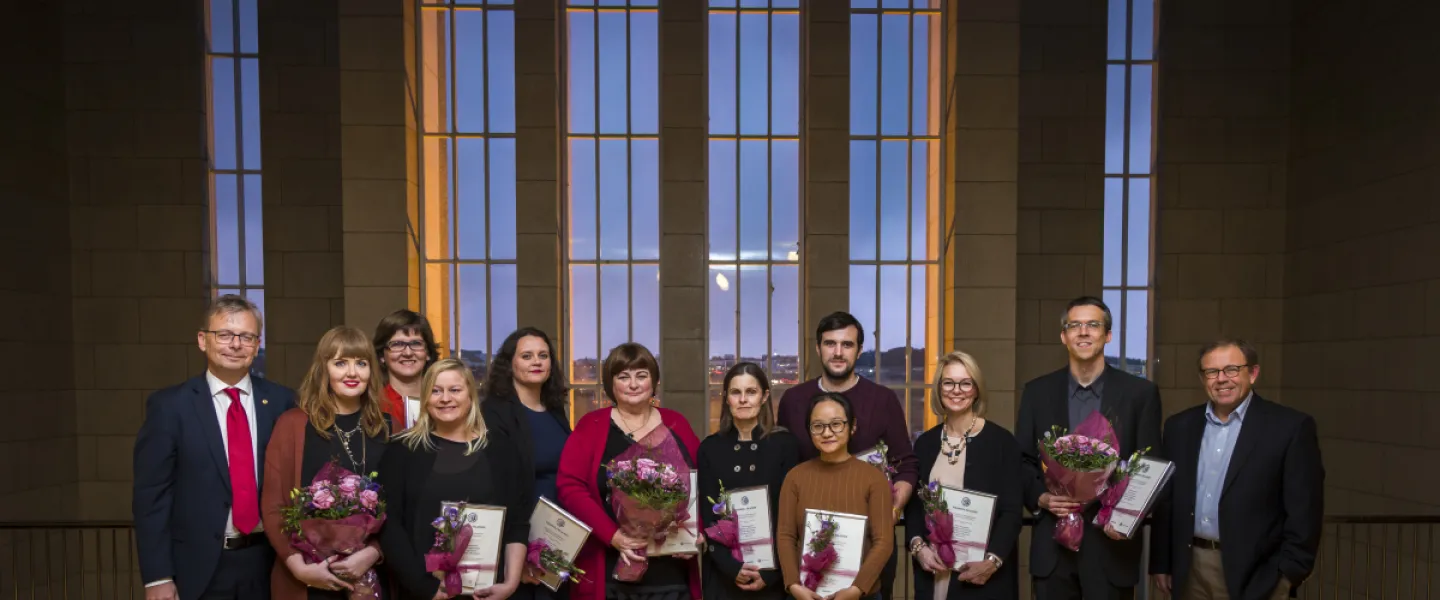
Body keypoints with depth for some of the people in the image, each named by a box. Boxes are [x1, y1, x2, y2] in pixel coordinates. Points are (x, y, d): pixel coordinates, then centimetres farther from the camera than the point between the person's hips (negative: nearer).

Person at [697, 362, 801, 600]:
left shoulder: (786, 444, -3)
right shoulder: (710, 448, 1)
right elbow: (708, 517, -1)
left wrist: (770, 572, -11)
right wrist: (731, 567, -12)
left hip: (772, 574, -1)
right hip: (723, 573, 1)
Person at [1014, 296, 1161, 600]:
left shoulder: (1141, 392, 1)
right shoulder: (1037, 391, 5)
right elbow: (1022, 461, 6)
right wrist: (1041, 497, -11)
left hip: (1111, 543, -1)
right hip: (1052, 544, 1)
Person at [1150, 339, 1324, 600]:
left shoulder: (1290, 426, -6)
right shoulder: (1180, 426, 6)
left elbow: (1304, 510, -7)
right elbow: (1166, 501, 8)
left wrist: (1289, 573, -10)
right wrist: (1161, 563, 6)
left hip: (1255, 574, -4)